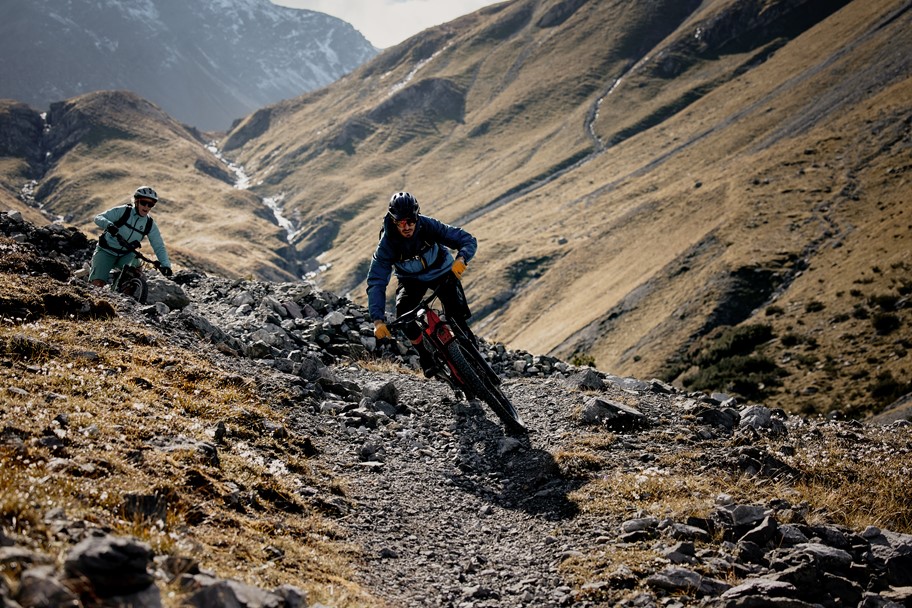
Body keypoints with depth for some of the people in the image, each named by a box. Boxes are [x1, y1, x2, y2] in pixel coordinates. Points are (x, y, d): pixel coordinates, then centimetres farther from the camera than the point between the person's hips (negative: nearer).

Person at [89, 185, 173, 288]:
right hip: (106, 251, -4)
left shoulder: (150, 225, -4)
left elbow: (159, 247, -4)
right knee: (98, 284, -21)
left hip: (126, 255, 4)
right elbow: (98, 218, -17)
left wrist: (166, 265, -20)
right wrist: (108, 225, -40)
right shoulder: (123, 211, -13)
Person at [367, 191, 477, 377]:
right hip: (411, 279, 1)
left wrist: (461, 259, -53)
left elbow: (468, 240, -29)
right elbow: (376, 282, -32)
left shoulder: (428, 226, -31)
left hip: (441, 271, -1)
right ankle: (425, 356, -3)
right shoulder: (387, 243, -30)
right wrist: (378, 320, -44)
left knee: (457, 317, -19)